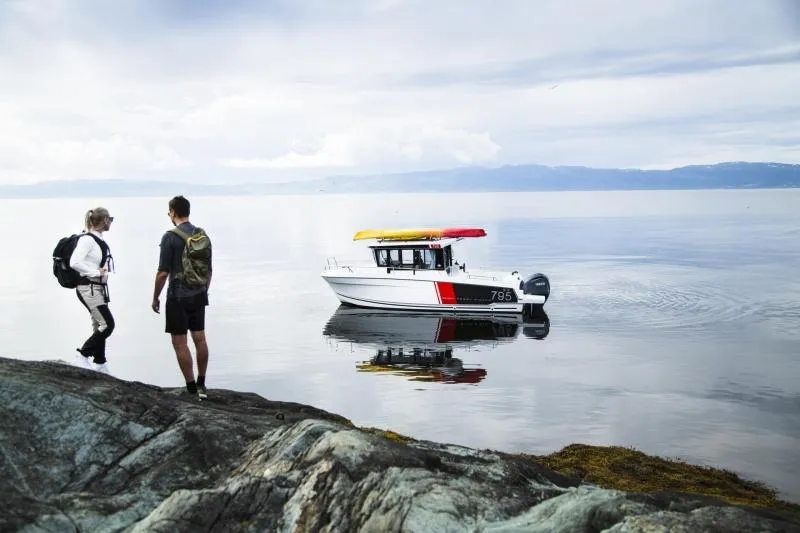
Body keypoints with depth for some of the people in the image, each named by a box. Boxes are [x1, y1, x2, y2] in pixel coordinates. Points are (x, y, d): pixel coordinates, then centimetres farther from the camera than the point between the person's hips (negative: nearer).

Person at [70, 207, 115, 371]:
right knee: (108, 324, -12)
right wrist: (96, 273, -19)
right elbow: (74, 262, -26)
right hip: (88, 288, -9)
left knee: (100, 326, 12)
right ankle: (83, 354, -1)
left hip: (98, 288, 10)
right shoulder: (87, 239, -16)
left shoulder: (99, 239, 11)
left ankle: (101, 365, 19)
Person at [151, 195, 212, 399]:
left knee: (180, 343, 2)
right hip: (199, 296, 6)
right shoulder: (203, 235, 5)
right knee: (200, 339, 14)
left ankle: (191, 388, 5)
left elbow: (163, 272, -14)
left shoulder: (170, 237, -14)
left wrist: (155, 298, -3)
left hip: (178, 297, -6)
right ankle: (201, 385, 21)